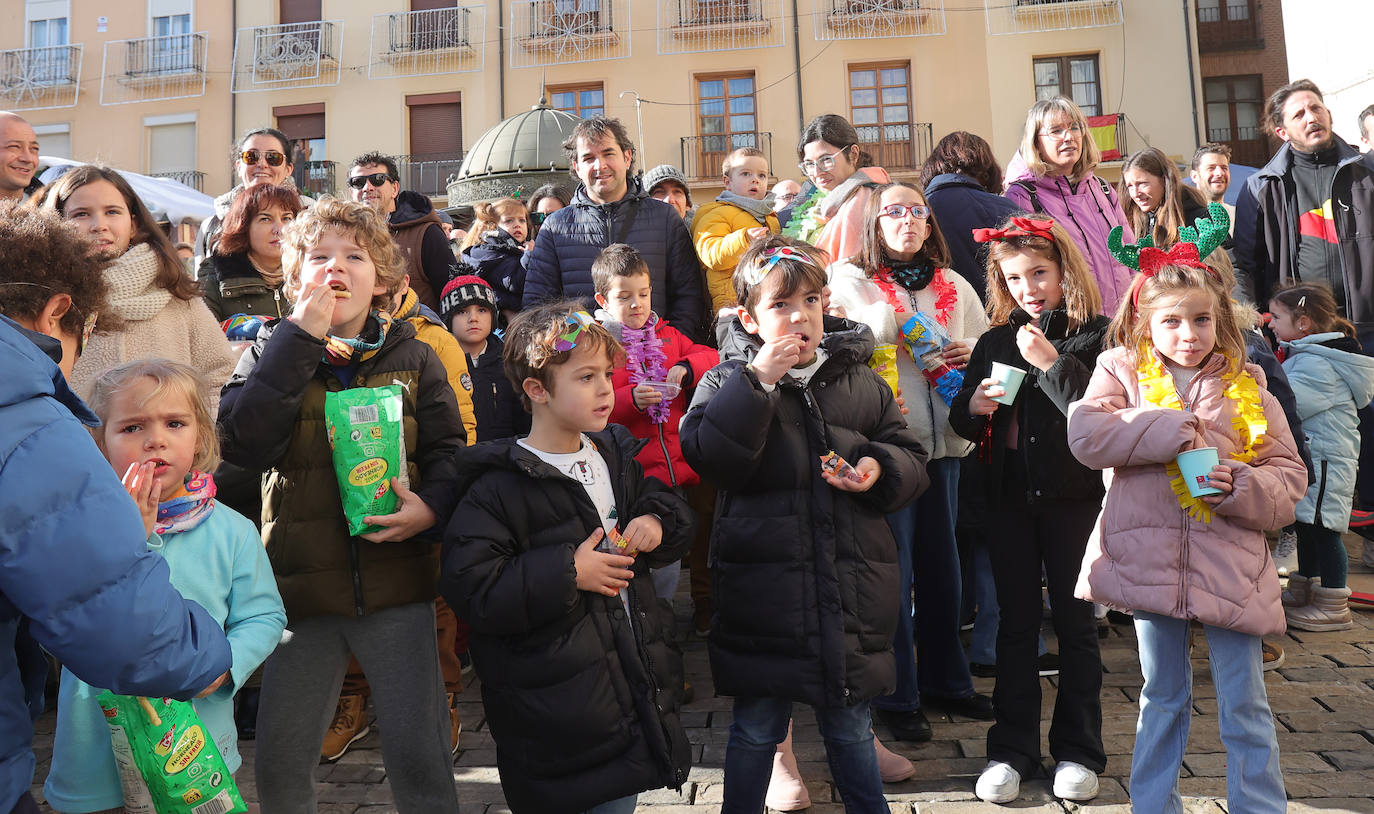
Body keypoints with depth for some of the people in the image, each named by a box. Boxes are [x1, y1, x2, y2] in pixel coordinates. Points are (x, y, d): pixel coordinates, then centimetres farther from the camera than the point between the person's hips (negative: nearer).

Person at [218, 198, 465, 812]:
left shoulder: (413, 357, 4)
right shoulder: (273, 351, 4)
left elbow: (448, 451, 5)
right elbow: (242, 444, -12)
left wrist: (431, 506, -16)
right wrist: (300, 335, -15)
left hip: (396, 579, -1)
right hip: (301, 585, 1)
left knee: (419, 755, 4)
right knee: (278, 764, 13)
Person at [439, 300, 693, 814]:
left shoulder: (616, 457, 4)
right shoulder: (502, 488, -17)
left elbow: (668, 506, 18)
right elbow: (470, 589, -21)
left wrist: (658, 523, -6)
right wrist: (567, 574, -23)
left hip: (632, 687, 7)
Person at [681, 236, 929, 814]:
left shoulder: (860, 381, 6)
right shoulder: (729, 381, -2)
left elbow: (910, 456, 11)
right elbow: (709, 457, -18)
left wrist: (880, 468, -11)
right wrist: (758, 380, -22)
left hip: (850, 587, 3)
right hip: (764, 587, -2)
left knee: (849, 725, 18)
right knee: (757, 728, 13)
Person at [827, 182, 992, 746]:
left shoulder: (954, 286, 14)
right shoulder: (851, 280, 1)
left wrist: (971, 354, -2)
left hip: (943, 441, 5)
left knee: (941, 565, 15)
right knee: (894, 571, 1)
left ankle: (945, 679, 33)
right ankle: (897, 696, 17)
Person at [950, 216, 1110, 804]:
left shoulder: (1094, 336, -5)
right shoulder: (995, 342, 8)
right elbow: (961, 422, 11)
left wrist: (1051, 363, -23)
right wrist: (972, 407, -10)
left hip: (1072, 497, -3)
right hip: (1008, 497, 4)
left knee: (1075, 622, 9)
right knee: (1016, 623, 11)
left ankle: (1077, 750, 24)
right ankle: (1012, 750, 21)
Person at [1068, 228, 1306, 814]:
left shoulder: (1245, 387, 3)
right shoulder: (1123, 372, 2)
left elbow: (1289, 475, 4)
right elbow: (1085, 435, -15)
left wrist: (1242, 487, -15)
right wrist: (1168, 431, -19)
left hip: (1229, 563, 0)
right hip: (1150, 558, 0)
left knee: (1245, 705, 8)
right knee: (1162, 698, 16)